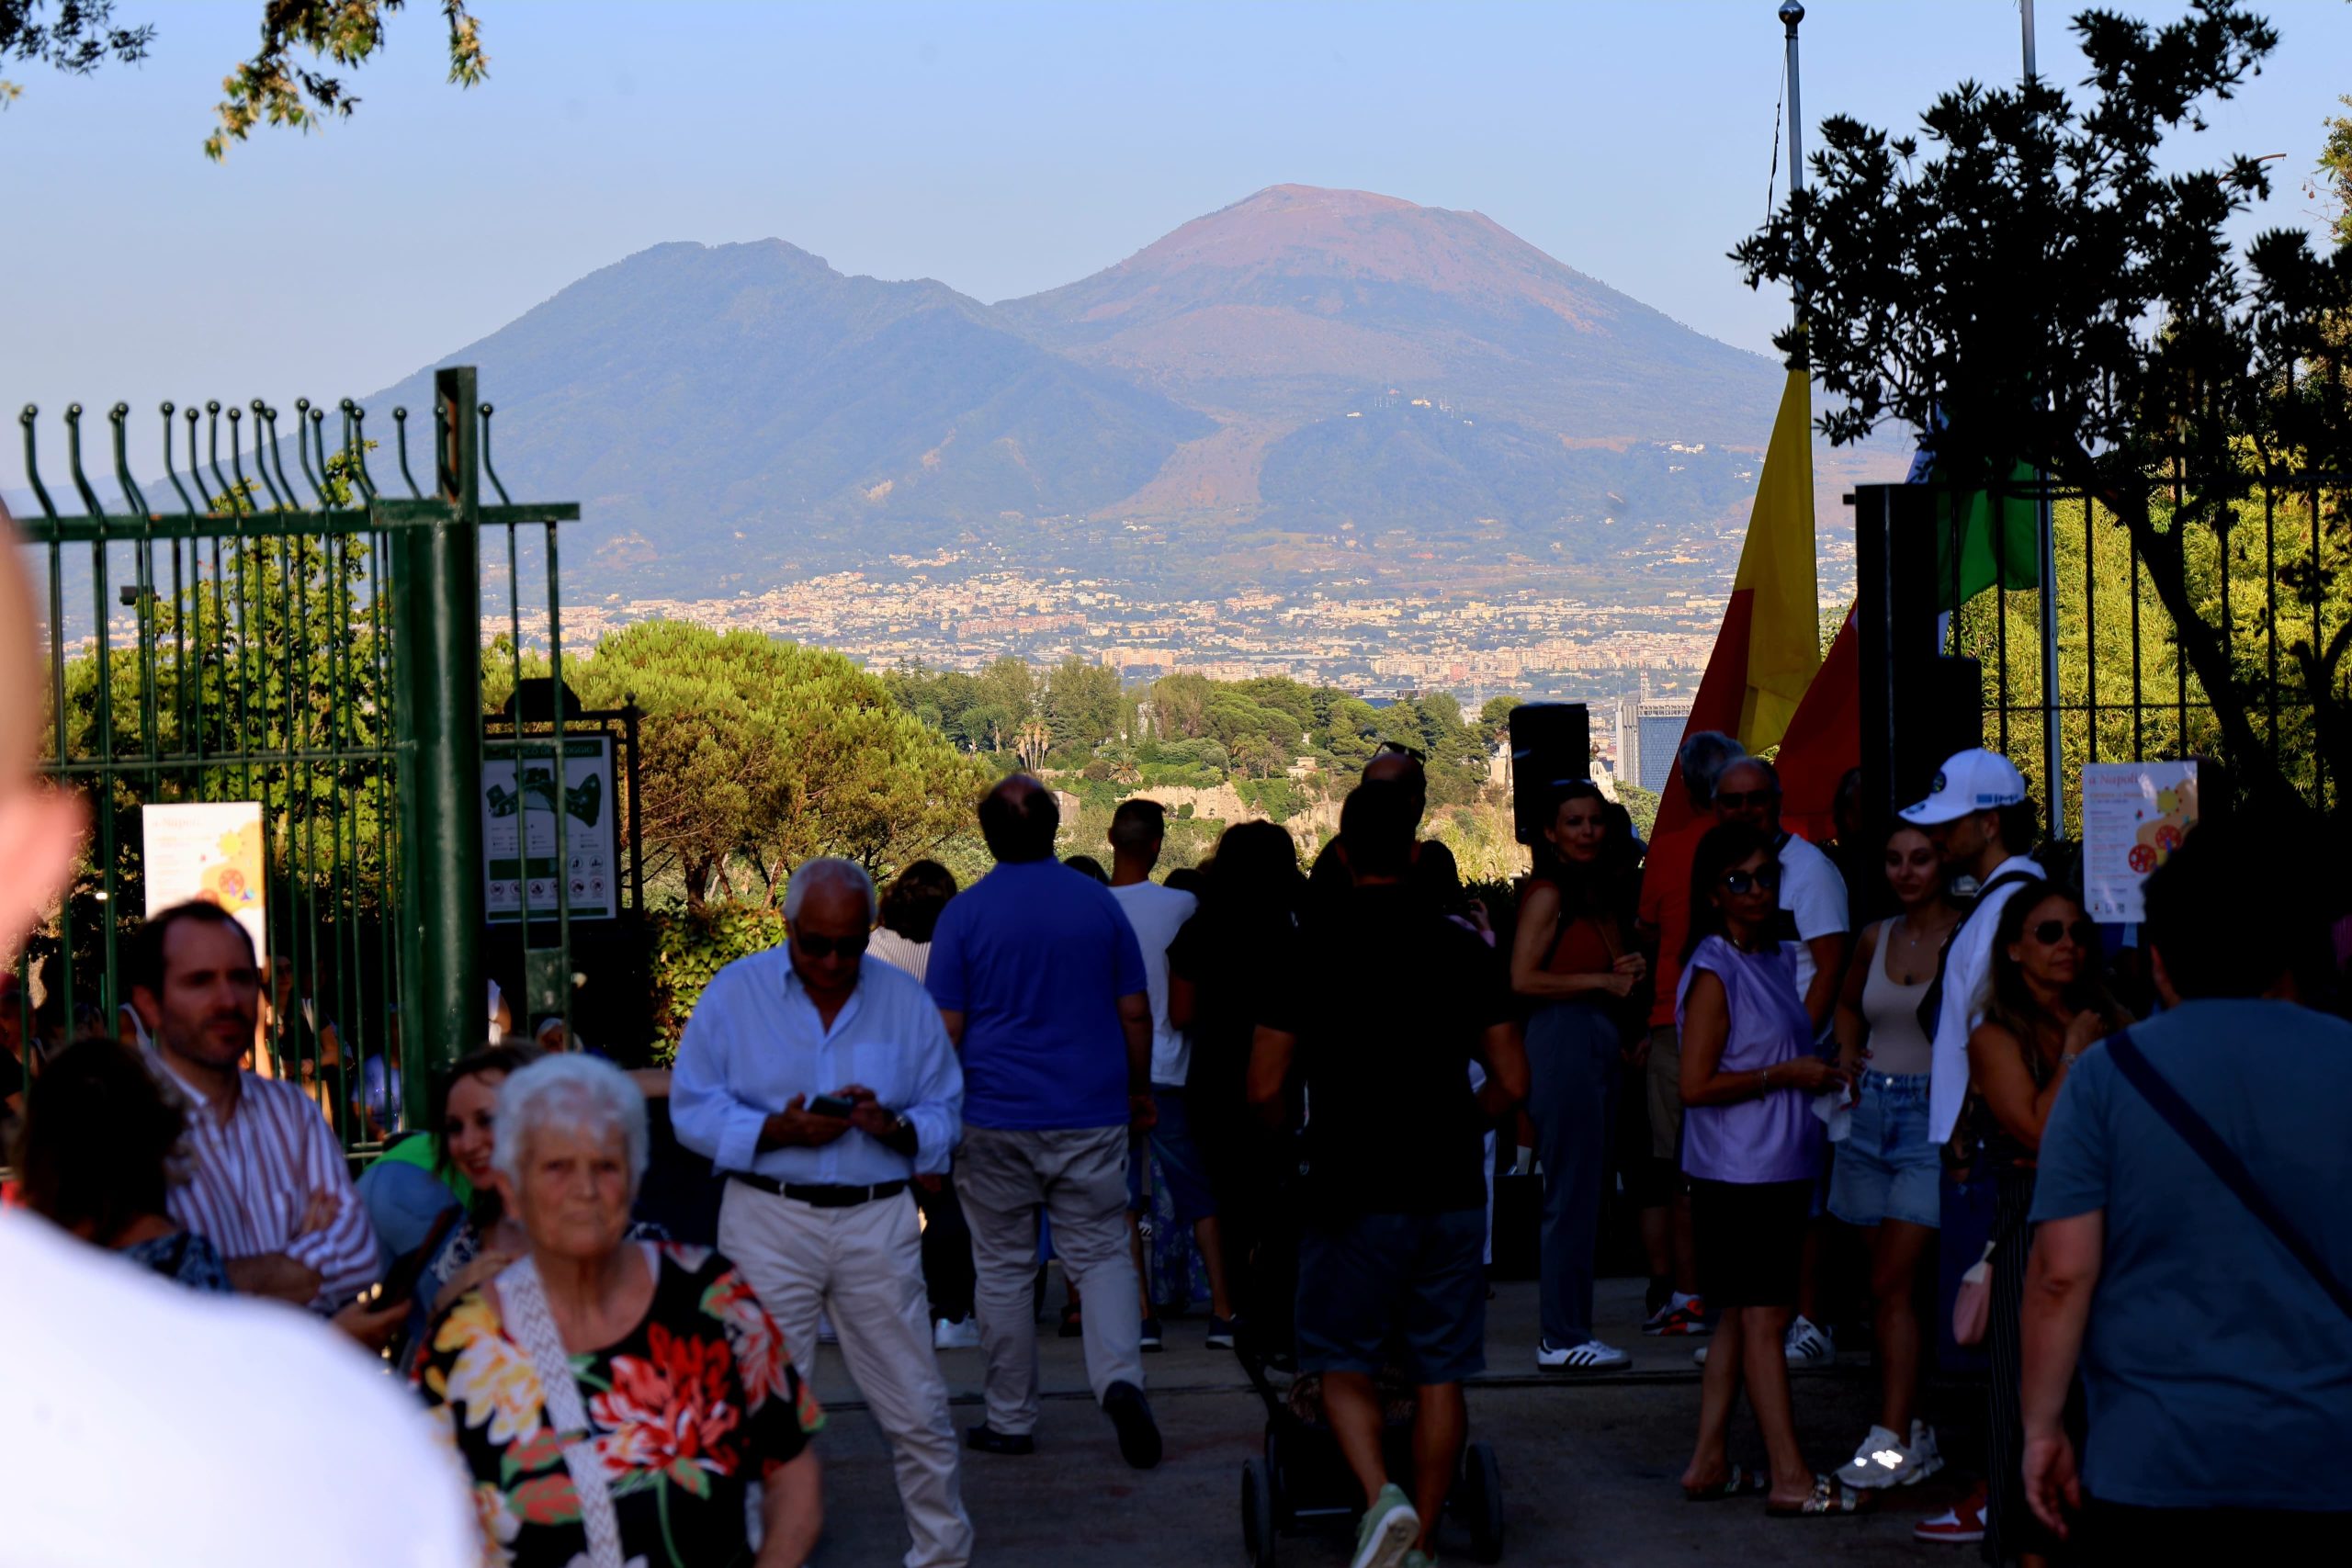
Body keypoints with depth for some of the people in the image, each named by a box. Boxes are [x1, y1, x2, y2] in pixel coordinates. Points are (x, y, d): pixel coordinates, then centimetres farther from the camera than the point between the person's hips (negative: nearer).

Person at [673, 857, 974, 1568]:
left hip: (876, 1222, 1)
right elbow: (692, 1109, -3)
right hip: (770, 1221, -1)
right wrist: (779, 1130, -16)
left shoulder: (906, 1001, 7)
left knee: (917, 1409, 4)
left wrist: (892, 1127, -15)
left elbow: (946, 1117, 6)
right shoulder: (735, 993, 2)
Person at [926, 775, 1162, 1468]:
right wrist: (1139, 1088, 20)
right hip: (1092, 1115, 1)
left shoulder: (965, 913, -5)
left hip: (996, 1120, -1)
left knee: (1004, 1269, 8)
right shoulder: (1098, 902, 2)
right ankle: (1120, 1379, -18)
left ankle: (1010, 1420, 13)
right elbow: (1135, 1011, 6)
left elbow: (946, 1027, -5)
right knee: (1102, 1254, 5)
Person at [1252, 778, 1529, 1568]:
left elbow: (1265, 1089, -6)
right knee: (1439, 1371, 10)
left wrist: (1305, 1134, 15)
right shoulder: (1465, 949, 1)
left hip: (1353, 1194, -2)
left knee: (1344, 1365, 9)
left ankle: (1380, 1497, -14)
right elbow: (1512, 1082, 3)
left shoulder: (1310, 949, -6)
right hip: (1451, 1191, 2)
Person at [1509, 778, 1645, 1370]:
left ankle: (1571, 1326, 15)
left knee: (1586, 1192, 10)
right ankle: (1563, 1337, -4)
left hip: (1600, 1043, 9)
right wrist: (1604, 981, -13)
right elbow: (1523, 978, -17)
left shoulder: (1602, 891, 17)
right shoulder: (1548, 893, -9)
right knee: (1572, 1194, -7)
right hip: (1562, 1040, -9)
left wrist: (1632, 970, 7)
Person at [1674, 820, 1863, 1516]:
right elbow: (1696, 1085, -17)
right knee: (1762, 1316, -5)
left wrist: (1820, 1074, 7)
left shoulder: (1778, 960, 13)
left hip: (1780, 1166, 9)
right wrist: (1786, 1075, -15)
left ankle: (1709, 1464, 18)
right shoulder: (1714, 972, -13)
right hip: (1736, 1171, -8)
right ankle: (1790, 1479, -2)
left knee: (1744, 1316, 11)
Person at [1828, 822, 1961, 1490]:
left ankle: (1893, 1440, -11)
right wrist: (1848, 1050, 14)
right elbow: (1847, 1002, 31)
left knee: (1892, 1285, -13)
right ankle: (1916, 1431, 15)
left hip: (1932, 1117, -6)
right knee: (1888, 1287, 8)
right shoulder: (1876, 939, 12)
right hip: (1872, 1115, 6)